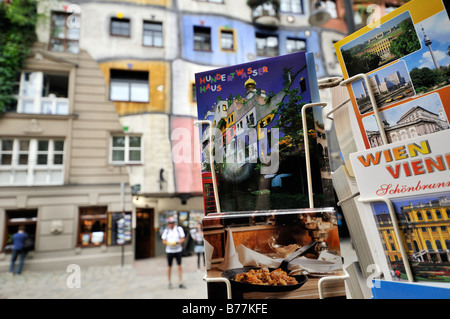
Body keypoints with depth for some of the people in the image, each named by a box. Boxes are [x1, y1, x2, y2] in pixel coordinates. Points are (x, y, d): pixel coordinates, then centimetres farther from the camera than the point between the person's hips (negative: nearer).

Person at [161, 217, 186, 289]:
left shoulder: (179, 229, 0)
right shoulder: (166, 230, 4)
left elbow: (182, 239, -1)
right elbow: (163, 241, 5)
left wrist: (177, 242, -20)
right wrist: (168, 243, -17)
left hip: (178, 250, 0)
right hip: (169, 251, 1)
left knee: (179, 266, 0)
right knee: (169, 267, 5)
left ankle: (180, 283, 8)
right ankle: (170, 283, 20)